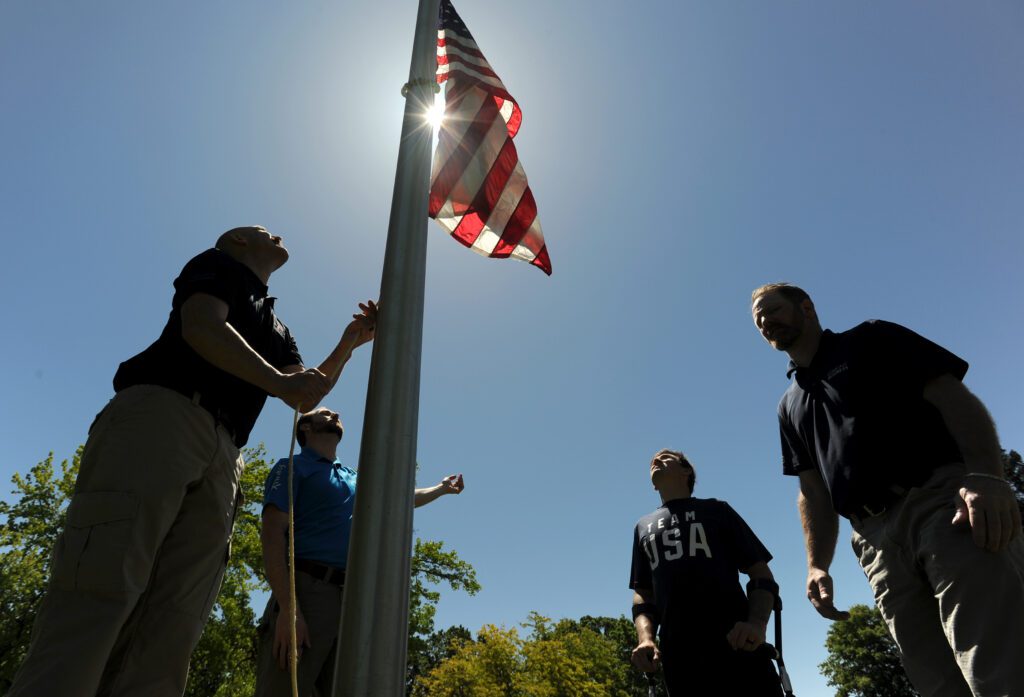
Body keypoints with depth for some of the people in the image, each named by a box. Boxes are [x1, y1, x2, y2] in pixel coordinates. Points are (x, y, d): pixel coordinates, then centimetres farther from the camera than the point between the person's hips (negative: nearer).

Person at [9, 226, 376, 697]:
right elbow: (202, 328, -4)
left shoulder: (275, 329, 33)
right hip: (160, 415, -6)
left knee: (171, 629, -8)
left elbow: (308, 394, 27)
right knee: (100, 591, -19)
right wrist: (280, 383, -8)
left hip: (221, 455, 7)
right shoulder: (220, 263, 17)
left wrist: (349, 342, 18)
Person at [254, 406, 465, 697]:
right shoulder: (293, 467, 7)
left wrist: (442, 488, 55)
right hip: (307, 589, -6)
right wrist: (287, 607, -19)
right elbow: (272, 534, -6)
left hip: (353, 600, 6)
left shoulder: (354, 480, 27)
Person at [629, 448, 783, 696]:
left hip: (736, 643, -2)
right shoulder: (643, 527, 25)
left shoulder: (715, 510, 16)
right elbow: (642, 594, 21)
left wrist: (757, 623, -12)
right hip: (679, 654, 2)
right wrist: (645, 638, -1)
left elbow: (761, 574, 9)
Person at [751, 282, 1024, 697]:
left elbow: (954, 398, -2)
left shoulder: (871, 340, 12)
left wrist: (987, 476, -20)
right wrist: (817, 566, 6)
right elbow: (813, 490, 20)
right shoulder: (790, 407, 26)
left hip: (941, 500, -5)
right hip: (878, 541, 5)